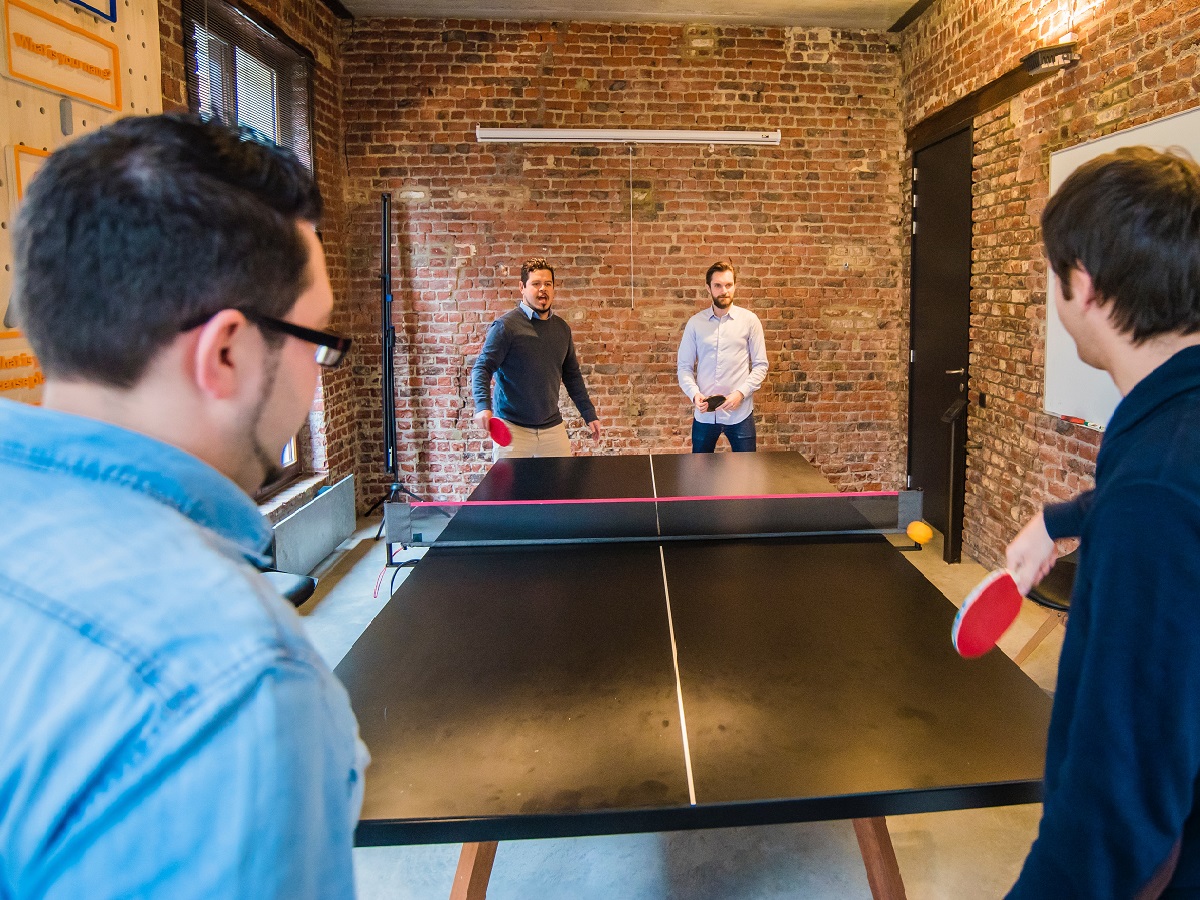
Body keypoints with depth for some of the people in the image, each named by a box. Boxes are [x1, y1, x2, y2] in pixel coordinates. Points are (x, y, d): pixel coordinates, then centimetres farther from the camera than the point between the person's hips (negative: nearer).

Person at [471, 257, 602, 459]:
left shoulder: (562, 328, 10)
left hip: (552, 426, 5)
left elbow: (572, 375, 18)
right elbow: (482, 368, -11)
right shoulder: (505, 326, -7)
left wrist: (589, 414, 15)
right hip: (512, 427, -5)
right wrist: (483, 405, -28)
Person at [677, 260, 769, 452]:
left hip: (740, 413, -1)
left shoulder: (749, 320, -1)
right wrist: (694, 393, -13)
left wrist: (741, 393, -14)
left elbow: (760, 365, 0)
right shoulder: (695, 323, 3)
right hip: (704, 413, 1)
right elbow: (684, 366, 4)